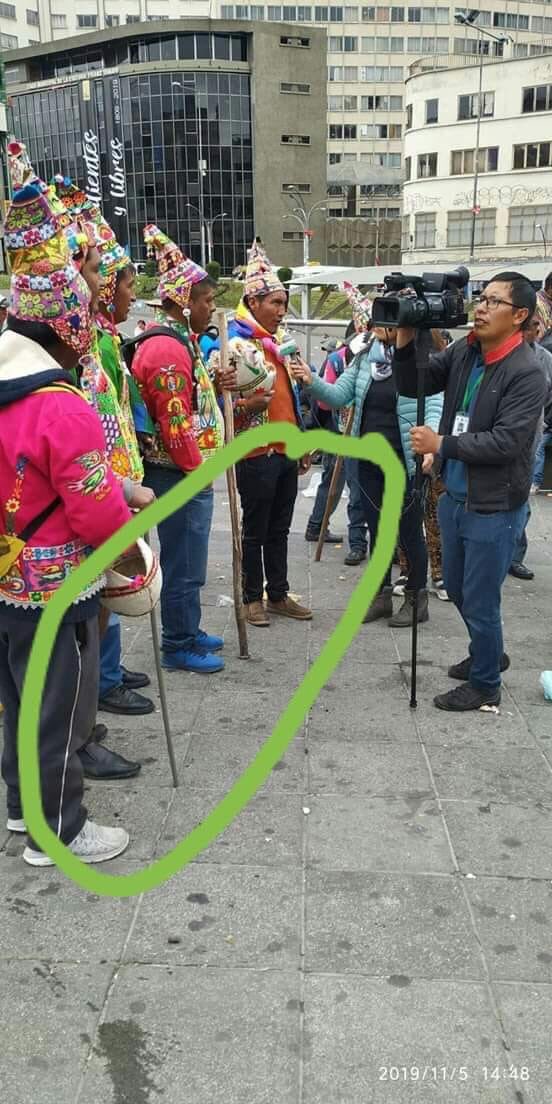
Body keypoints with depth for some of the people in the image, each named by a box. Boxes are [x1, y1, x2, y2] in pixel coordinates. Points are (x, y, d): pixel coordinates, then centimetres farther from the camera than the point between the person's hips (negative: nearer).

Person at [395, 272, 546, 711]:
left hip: (494, 508, -7)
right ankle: (487, 654, 47)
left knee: (480, 600, 5)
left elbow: (506, 443, -25)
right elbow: (415, 386, 5)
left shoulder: (526, 373, -19)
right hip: (454, 497, 8)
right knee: (457, 588, 23)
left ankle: (485, 684, 26)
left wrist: (441, 444, -21)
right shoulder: (463, 352, 2)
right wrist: (405, 341, -11)